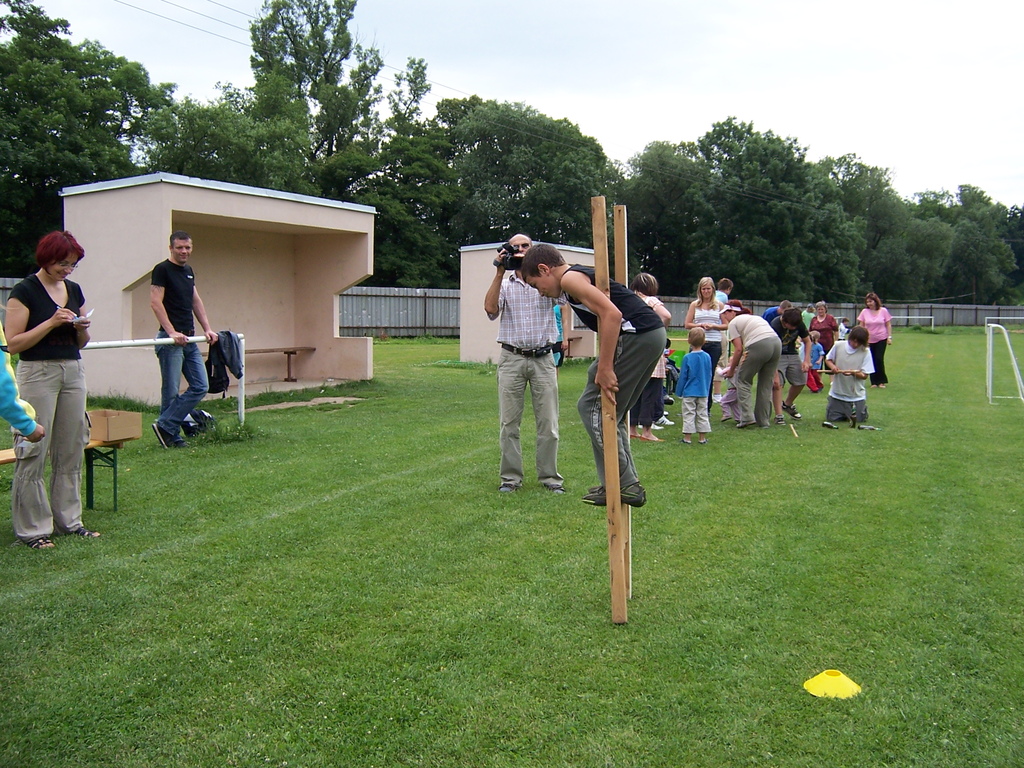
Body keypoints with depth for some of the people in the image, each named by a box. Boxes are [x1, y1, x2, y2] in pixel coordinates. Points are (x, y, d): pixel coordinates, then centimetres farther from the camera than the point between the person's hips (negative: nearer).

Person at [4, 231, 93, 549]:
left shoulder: (74, 290, 12)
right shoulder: (25, 291, -6)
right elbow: (13, 344, -11)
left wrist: (82, 327, -3)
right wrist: (51, 322, -17)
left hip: (73, 372, 6)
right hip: (37, 373, -6)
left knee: (71, 451, 9)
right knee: (34, 451, -3)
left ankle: (68, 519, 19)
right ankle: (33, 528, 5)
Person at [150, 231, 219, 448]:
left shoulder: (189, 271, 17)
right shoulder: (162, 270, -7)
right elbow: (155, 302, -14)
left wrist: (207, 329, 12)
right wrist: (172, 332, -21)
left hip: (189, 339, 8)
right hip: (170, 340, -8)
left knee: (200, 387, 4)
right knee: (171, 392, -3)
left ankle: (166, 427, 7)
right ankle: (172, 436, 8)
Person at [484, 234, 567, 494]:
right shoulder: (504, 282, 11)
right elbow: (491, 308, -7)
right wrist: (499, 273, -8)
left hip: (543, 358, 0)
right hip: (511, 358, 0)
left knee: (548, 422, 0)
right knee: (508, 423, 2)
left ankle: (549, 476, 10)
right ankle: (510, 477, 10)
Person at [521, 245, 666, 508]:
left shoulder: (570, 278, -6)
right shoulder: (581, 276, 24)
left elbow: (612, 314, -19)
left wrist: (605, 369, -18)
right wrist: (601, 366, 17)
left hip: (637, 336, -10)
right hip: (651, 336, 10)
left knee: (595, 409, -3)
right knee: (610, 412, 18)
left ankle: (622, 486, 0)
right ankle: (627, 483, 20)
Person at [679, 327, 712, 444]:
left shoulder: (687, 358, -13)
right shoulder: (707, 357, -2)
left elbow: (683, 376, -7)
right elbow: (709, 375, 7)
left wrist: (680, 390, 5)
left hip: (689, 392, -4)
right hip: (703, 392, 4)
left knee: (689, 414, 2)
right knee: (702, 414, 10)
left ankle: (687, 437, 4)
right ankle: (702, 438, 14)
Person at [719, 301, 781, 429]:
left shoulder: (733, 323, 9)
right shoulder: (753, 317, 32)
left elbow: (739, 349, 2)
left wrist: (731, 370, 13)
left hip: (760, 346, -7)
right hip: (777, 343, 7)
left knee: (742, 380, 9)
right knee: (766, 384, 17)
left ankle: (747, 417, -1)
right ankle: (763, 421, 20)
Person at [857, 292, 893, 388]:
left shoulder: (883, 311, -3)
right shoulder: (864, 312, 0)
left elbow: (888, 324, 2)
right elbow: (861, 325, 5)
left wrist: (889, 337, -4)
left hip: (881, 339, -2)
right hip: (869, 340, 2)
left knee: (879, 359, -10)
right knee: (872, 361, 4)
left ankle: (881, 381, 2)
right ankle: (874, 382, 12)